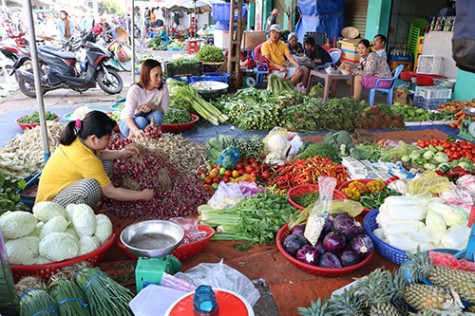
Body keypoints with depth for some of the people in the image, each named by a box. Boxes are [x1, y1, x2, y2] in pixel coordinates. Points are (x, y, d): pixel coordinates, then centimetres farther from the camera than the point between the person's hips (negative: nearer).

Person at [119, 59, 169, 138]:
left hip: (149, 123, 2)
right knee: (141, 121, -35)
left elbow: (164, 111, -10)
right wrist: (136, 131, -52)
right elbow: (127, 116, -32)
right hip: (128, 122, -2)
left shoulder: (163, 89, -17)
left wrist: (152, 106, -31)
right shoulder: (135, 89, -25)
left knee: (157, 115, -28)